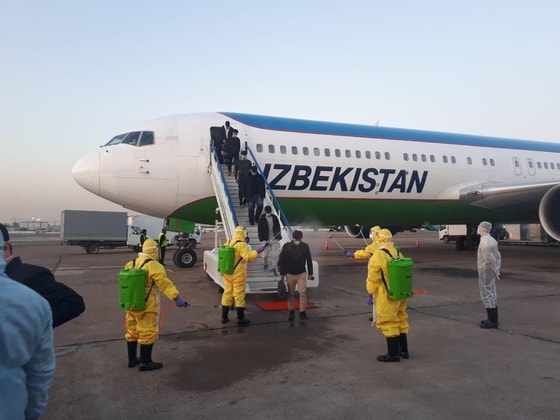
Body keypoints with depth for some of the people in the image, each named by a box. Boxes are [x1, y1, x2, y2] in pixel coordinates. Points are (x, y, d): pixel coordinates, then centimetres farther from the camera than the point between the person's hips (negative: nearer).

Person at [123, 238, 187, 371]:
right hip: (146, 306, -8)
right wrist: (177, 298, -27)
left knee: (132, 331, 17)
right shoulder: (154, 266, -17)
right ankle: (145, 362, 5)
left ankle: (132, 359, 28)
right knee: (148, 333, 0)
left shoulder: (131, 264, 9)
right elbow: (165, 284, -24)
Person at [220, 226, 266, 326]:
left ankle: (224, 317, 19)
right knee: (239, 295, -1)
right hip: (238, 275, -7)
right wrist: (257, 251, -16)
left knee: (227, 293, 13)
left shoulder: (228, 243, 8)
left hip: (227, 273, 7)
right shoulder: (241, 244, -16)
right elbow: (248, 256, -24)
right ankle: (240, 319, 5)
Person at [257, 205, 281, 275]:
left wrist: (277, 238, -1)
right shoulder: (261, 219, -5)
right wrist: (262, 239, -7)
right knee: (265, 254, 8)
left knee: (275, 254, -3)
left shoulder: (275, 218, -1)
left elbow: (278, 228, 5)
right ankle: (266, 264, 34)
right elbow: (259, 230, -2)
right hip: (265, 239, 0)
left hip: (274, 239, 0)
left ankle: (275, 268, 5)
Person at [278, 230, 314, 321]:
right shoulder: (286, 246, -6)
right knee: (290, 294, 7)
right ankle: (291, 312, 20)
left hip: (301, 274, 0)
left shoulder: (305, 246, -2)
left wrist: (310, 273, 5)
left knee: (303, 292, -7)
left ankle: (302, 312, 3)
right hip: (289, 274, 0)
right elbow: (281, 260, -2)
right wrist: (282, 273, -5)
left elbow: (309, 260, 5)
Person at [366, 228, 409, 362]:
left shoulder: (377, 256, -17)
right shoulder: (399, 254, 8)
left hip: (387, 296, -8)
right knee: (400, 321, 17)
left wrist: (370, 293, -5)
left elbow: (373, 279, -16)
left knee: (389, 323, 0)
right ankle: (403, 350, 26)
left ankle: (393, 353, 5)